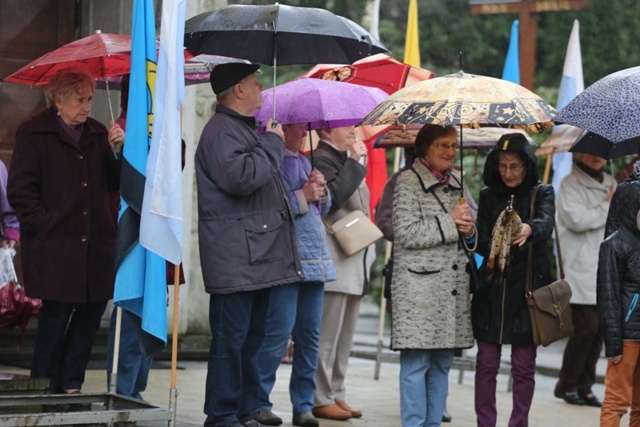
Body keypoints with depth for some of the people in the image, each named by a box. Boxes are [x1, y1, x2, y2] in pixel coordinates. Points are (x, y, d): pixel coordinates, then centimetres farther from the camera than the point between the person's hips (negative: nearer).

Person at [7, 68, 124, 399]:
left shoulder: (97, 134, 15)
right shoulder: (33, 133, 0)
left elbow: (112, 184, 15)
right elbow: (20, 191, -4)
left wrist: (116, 151, -1)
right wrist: (45, 224, -10)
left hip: (94, 244, 6)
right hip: (55, 245, -5)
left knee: (91, 313, 5)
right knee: (56, 315, -4)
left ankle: (70, 386, 16)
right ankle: (46, 388, 7)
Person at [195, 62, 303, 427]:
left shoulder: (247, 129, 23)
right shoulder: (222, 131, -12)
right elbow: (240, 177, -29)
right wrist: (272, 144, -16)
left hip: (260, 257, 11)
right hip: (236, 261, -11)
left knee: (251, 339, 14)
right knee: (231, 340, -8)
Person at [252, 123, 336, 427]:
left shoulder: (303, 162, 18)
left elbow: (324, 207, 23)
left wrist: (321, 190, 3)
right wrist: (302, 196, -15)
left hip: (315, 259, 8)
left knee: (310, 335, 8)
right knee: (278, 332, -10)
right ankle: (258, 402, -1)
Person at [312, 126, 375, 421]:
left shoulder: (347, 161, 20)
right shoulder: (321, 160, -8)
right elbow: (334, 197, -26)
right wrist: (355, 162, -19)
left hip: (355, 264, 10)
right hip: (335, 264, -10)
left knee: (344, 336, 12)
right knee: (327, 335, -8)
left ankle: (336, 394, 18)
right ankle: (321, 399, -4)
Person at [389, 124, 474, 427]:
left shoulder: (457, 183, 16)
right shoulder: (408, 182, -5)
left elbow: (473, 231, 23)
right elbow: (407, 233, -14)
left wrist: (468, 229, 0)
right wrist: (450, 223, -11)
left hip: (453, 286, 7)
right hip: (419, 286, -7)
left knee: (442, 362, 9)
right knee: (416, 362, -5)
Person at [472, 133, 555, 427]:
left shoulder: (542, 193, 3)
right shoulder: (488, 196, 9)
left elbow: (546, 223, -18)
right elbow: (480, 239, 3)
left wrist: (529, 229, -41)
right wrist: (491, 247, -21)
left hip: (527, 289, -2)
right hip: (491, 289, 2)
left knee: (524, 366, 2)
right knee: (486, 362, 2)